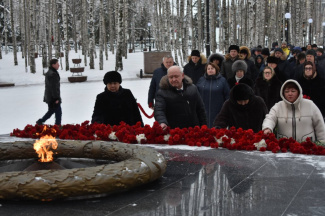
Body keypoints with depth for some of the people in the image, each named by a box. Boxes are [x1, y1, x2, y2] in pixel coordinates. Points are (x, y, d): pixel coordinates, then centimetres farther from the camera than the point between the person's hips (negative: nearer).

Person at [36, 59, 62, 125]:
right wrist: (56, 98, -20)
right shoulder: (53, 74, -22)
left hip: (48, 97, 10)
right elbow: (53, 87, -23)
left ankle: (40, 122, 25)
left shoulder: (48, 72, 11)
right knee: (58, 112, 1)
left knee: (51, 111, 20)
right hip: (53, 97, -10)